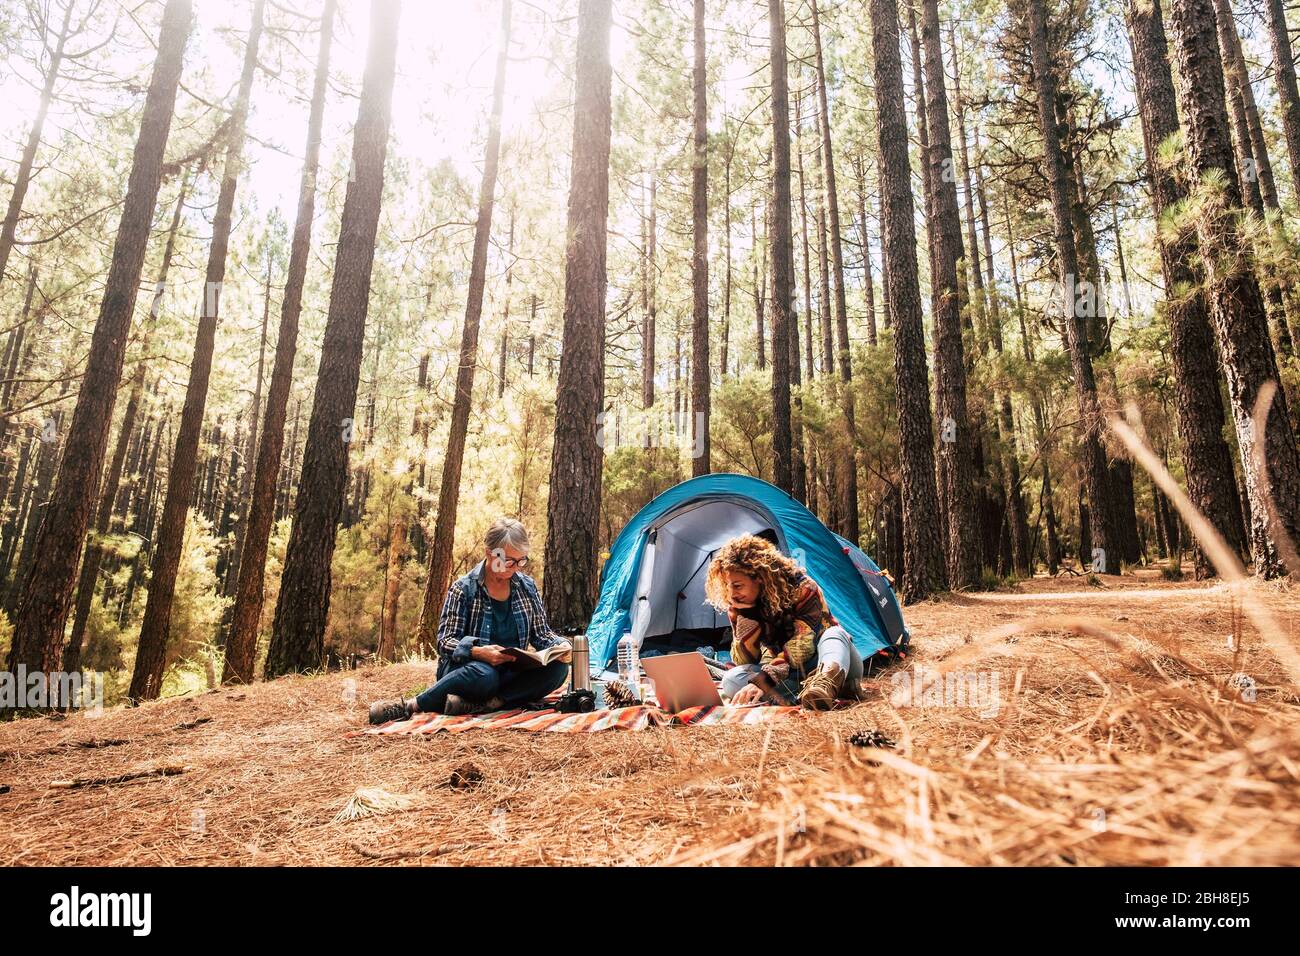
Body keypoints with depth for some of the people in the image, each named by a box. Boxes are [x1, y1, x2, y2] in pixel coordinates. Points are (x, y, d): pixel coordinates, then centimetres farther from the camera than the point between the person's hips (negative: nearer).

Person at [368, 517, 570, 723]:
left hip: (511, 672, 4)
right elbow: (445, 641, -9)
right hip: (467, 666, -4)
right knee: (483, 674, -40)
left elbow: (541, 634, 13)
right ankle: (411, 706, -23)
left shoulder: (527, 587, 7)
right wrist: (477, 652, -29)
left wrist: (560, 644, -10)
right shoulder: (463, 589, -4)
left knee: (558, 667, -26)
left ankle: (480, 704, -32)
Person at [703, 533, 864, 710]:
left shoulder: (802, 588, -19)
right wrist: (743, 614, -25)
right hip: (785, 676, 3)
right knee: (732, 680, -25)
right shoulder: (741, 605, -6)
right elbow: (743, 662, -10)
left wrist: (762, 681, -43)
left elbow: (804, 642, -31)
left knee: (834, 633, -33)